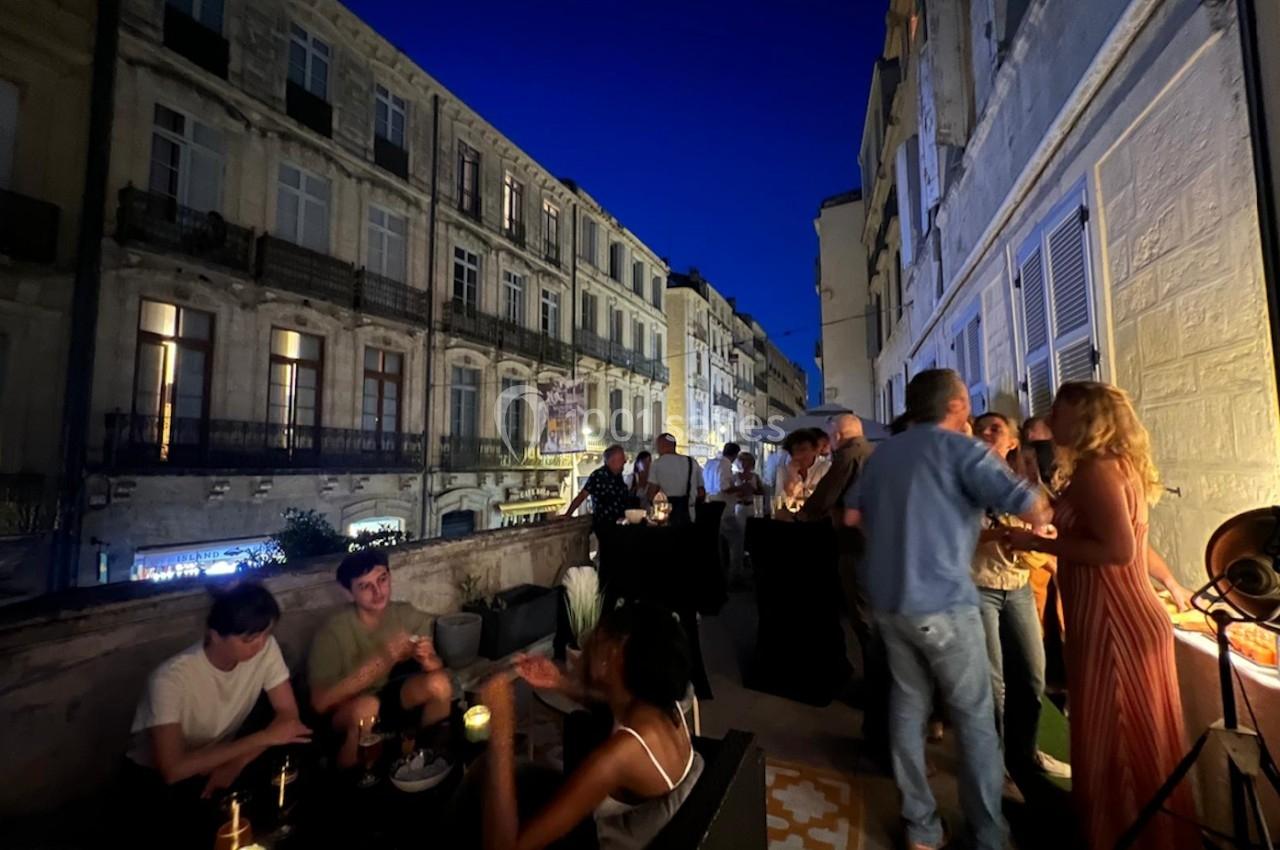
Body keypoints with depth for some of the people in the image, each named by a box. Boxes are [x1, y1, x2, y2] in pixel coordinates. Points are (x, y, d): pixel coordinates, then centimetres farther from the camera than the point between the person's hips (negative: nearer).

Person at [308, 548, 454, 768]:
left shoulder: (407, 615, -13)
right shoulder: (333, 630, -23)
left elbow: (438, 666, -9)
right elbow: (320, 702, -27)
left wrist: (427, 659, -35)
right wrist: (381, 661, -36)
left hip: (392, 698, 4)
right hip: (347, 712, -3)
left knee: (439, 682, -25)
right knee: (366, 706, -38)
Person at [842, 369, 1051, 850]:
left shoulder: (883, 452, 9)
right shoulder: (960, 449, -9)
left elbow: (852, 515, 13)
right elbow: (1032, 508, -15)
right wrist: (1045, 516, 8)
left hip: (886, 598, 6)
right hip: (941, 601, -6)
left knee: (908, 703, 15)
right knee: (974, 716, 9)